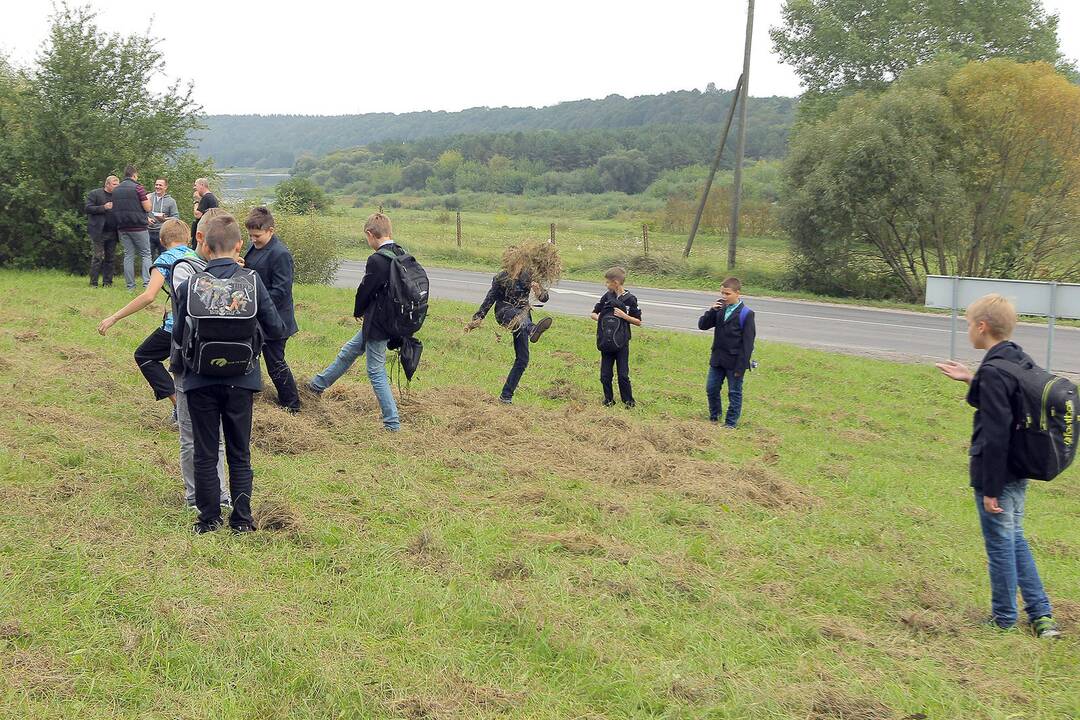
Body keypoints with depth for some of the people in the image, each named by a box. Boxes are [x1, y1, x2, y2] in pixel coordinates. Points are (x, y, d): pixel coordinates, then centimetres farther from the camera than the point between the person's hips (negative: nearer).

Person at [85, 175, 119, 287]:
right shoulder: (94, 193, 2)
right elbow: (88, 208, -7)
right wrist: (103, 207, -16)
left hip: (112, 232, 5)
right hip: (98, 232, -5)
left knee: (109, 258, 6)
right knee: (97, 257, -6)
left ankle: (107, 282, 11)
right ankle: (93, 282, -3)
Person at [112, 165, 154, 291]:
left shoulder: (116, 190, 9)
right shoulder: (137, 187, -9)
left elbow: (115, 209, 18)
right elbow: (147, 208, -9)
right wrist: (148, 199, 10)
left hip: (122, 227, 5)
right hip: (138, 227, -5)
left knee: (128, 256, 7)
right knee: (145, 255, 2)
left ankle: (130, 285, 5)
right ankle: (147, 283, -10)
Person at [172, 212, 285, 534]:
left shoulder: (189, 285, -11)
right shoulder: (251, 281, -9)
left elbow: (178, 335, -5)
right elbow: (275, 329, -5)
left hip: (200, 381, -1)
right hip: (241, 381, 1)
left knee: (204, 453, 11)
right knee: (240, 453, 13)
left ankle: (209, 518, 16)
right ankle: (242, 519, 15)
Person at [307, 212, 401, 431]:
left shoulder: (376, 260, -23)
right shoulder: (402, 255, 2)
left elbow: (365, 290, -13)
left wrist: (358, 312, 9)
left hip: (377, 324, -9)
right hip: (392, 321, 9)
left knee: (376, 371, 3)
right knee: (348, 352, 25)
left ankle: (392, 423, 6)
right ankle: (318, 385, 43)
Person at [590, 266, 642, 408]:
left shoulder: (630, 299, -6)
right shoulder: (607, 297, 4)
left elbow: (638, 322, -2)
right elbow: (594, 313, 14)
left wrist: (624, 316, -16)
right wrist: (600, 319, -8)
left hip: (621, 343, -4)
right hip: (606, 342, 4)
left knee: (623, 375, -1)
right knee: (605, 375, 6)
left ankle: (628, 400, 12)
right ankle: (608, 399, 21)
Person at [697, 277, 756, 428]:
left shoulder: (746, 314, -12)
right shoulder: (720, 309, 3)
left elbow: (747, 343, -13)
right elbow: (702, 325, 3)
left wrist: (741, 367, -16)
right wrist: (711, 311, -14)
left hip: (734, 362, -6)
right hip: (717, 359, 6)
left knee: (734, 393, 6)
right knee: (711, 389, 12)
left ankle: (731, 423, 15)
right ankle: (714, 418, 30)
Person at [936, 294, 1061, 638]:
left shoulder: (992, 372, -23)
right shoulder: (1021, 361, 4)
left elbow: (996, 435, -23)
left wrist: (990, 489, -19)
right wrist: (972, 380, 19)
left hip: (996, 472, -9)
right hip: (1020, 470, 9)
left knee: (1000, 544, 6)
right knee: (1014, 538, 21)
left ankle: (1004, 618, 21)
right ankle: (1040, 613, 23)